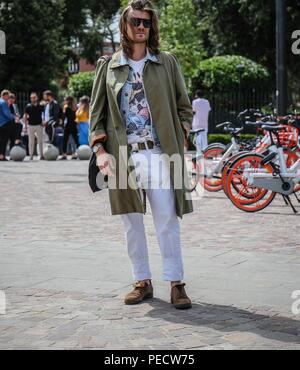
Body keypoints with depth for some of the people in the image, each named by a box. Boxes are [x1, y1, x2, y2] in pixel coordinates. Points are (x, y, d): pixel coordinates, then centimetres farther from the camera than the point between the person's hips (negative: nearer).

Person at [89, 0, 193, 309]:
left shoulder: (167, 63, 9)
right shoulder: (108, 66, 10)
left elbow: (184, 106, 13)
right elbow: (96, 112, 9)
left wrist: (180, 138, 0)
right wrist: (99, 149, -2)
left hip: (159, 154, -1)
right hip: (122, 156, 2)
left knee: (167, 221, -4)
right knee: (132, 223, 6)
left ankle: (176, 283, 3)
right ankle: (142, 282, 16)